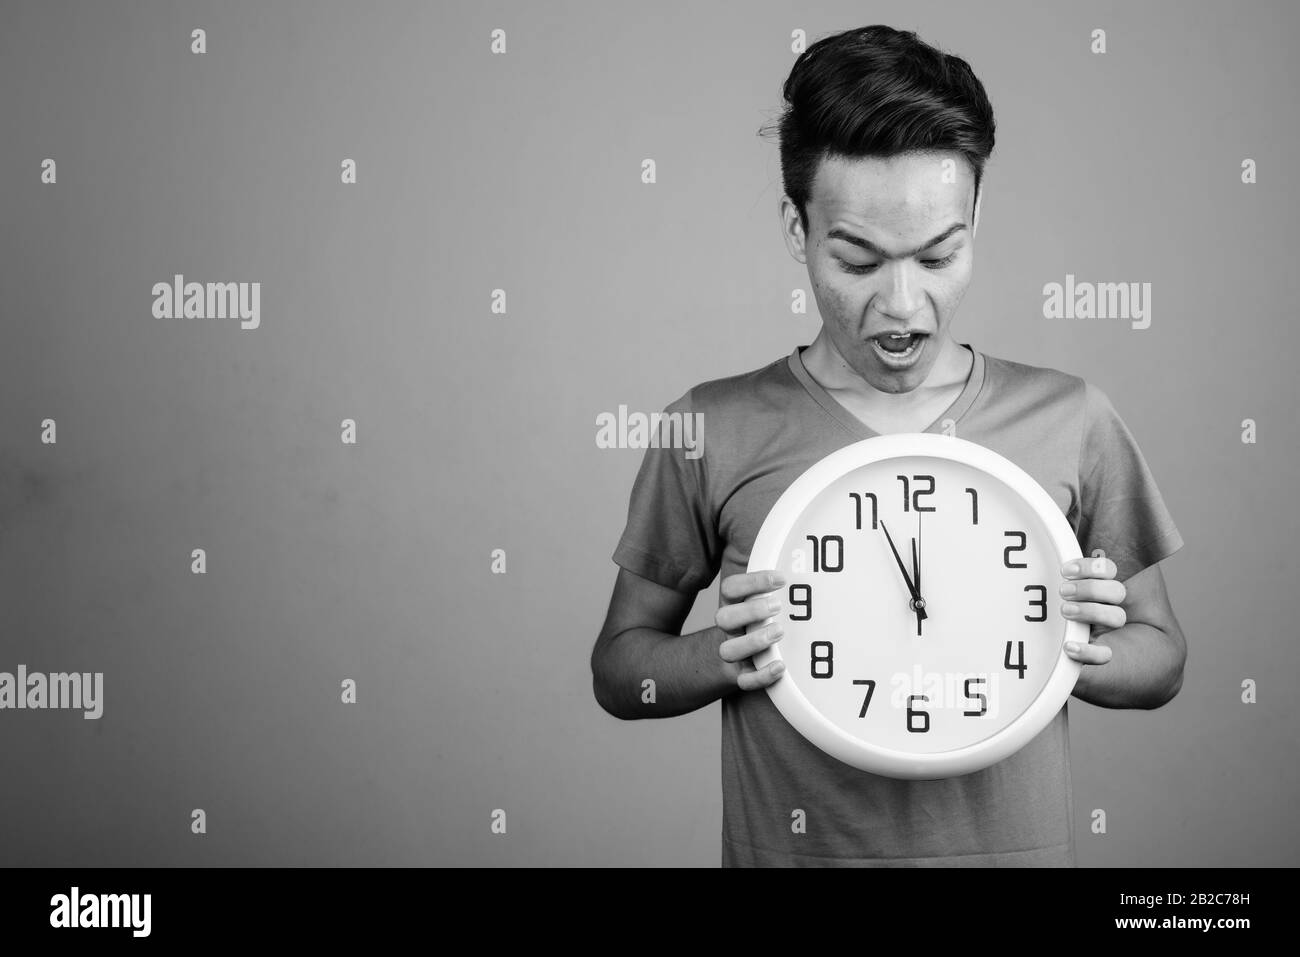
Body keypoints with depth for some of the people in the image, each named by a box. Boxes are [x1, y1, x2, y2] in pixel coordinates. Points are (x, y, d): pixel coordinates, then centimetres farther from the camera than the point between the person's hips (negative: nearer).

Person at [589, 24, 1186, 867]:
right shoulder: (712, 432, -9)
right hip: (788, 844, -1)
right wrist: (725, 656, -19)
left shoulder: (1071, 420, -6)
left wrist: (1085, 654, -15)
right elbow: (618, 667, 0)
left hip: (1018, 843, 1)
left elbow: (1163, 661, 5)